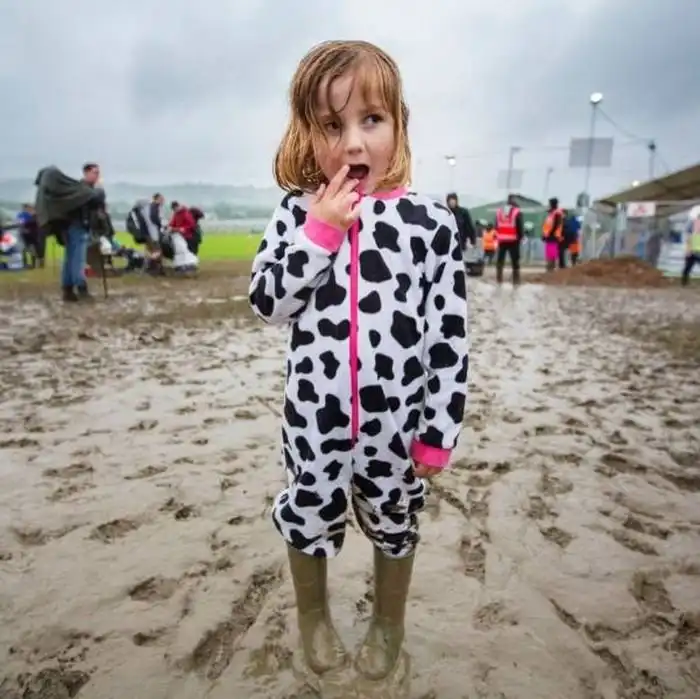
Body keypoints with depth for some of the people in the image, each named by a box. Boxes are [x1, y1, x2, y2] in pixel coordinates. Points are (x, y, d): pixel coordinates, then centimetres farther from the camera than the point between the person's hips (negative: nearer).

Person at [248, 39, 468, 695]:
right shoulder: (298, 213, -3)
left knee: (394, 525, 21)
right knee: (308, 518, 20)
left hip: (396, 419, 0)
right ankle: (313, 617, 52)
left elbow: (450, 339, -7)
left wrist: (439, 432, -6)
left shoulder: (431, 223, -8)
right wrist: (319, 231, -18)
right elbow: (267, 303, -7)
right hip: (315, 414, 1)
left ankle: (388, 626, 51)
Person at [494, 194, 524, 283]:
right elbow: (520, 226, -7)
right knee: (515, 261, 1)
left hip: (501, 239, 4)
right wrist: (520, 236, 6)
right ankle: (516, 279, -1)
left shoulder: (499, 211, 12)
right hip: (513, 240, -4)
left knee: (500, 260, 8)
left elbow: (496, 226, 12)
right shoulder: (517, 212, -4)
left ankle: (499, 279, 8)